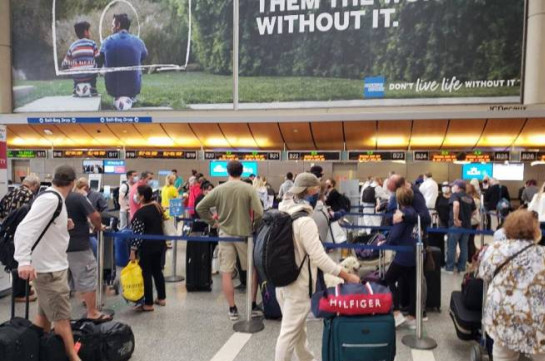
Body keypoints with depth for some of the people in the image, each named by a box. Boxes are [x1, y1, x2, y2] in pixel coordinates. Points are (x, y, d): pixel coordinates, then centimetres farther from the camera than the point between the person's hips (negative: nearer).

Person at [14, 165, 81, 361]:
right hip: (49, 269, -9)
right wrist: (24, 261, -39)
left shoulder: (54, 199, 8)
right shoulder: (50, 199, -22)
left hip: (53, 266, 9)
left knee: (45, 314, 20)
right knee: (62, 317, 0)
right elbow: (25, 229, -31)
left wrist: (63, 226, 4)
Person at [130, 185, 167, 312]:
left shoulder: (140, 213, -18)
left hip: (147, 246, -8)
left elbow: (138, 234, -20)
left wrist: (133, 250, -16)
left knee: (146, 273, 1)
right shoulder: (157, 206, 4)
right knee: (157, 270, 17)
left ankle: (148, 304, 8)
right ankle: (161, 298, 27)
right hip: (160, 243, 8)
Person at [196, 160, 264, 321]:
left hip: (225, 234, 1)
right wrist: (253, 224, 3)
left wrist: (213, 222, 8)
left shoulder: (219, 189, -2)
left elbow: (200, 207, -2)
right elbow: (259, 213, -15)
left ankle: (232, 309, 11)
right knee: (252, 269, 16)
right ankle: (253, 306, 20)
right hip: (245, 234, 0)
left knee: (226, 272, 7)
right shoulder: (249, 189, -7)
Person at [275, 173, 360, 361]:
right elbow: (319, 257, -25)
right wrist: (348, 276, -18)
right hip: (298, 284, -9)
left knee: (298, 327, 23)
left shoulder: (283, 213, 3)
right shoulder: (305, 221, -23)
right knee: (290, 331, 2)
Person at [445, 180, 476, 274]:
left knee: (451, 246, 2)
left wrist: (455, 218, -23)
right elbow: (474, 211, 18)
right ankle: (461, 268, 16)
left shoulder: (455, 195, -8)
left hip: (456, 225, -6)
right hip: (467, 225, 6)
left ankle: (449, 268, 6)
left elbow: (456, 204, -28)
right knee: (464, 247, 11)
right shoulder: (470, 198, 13)